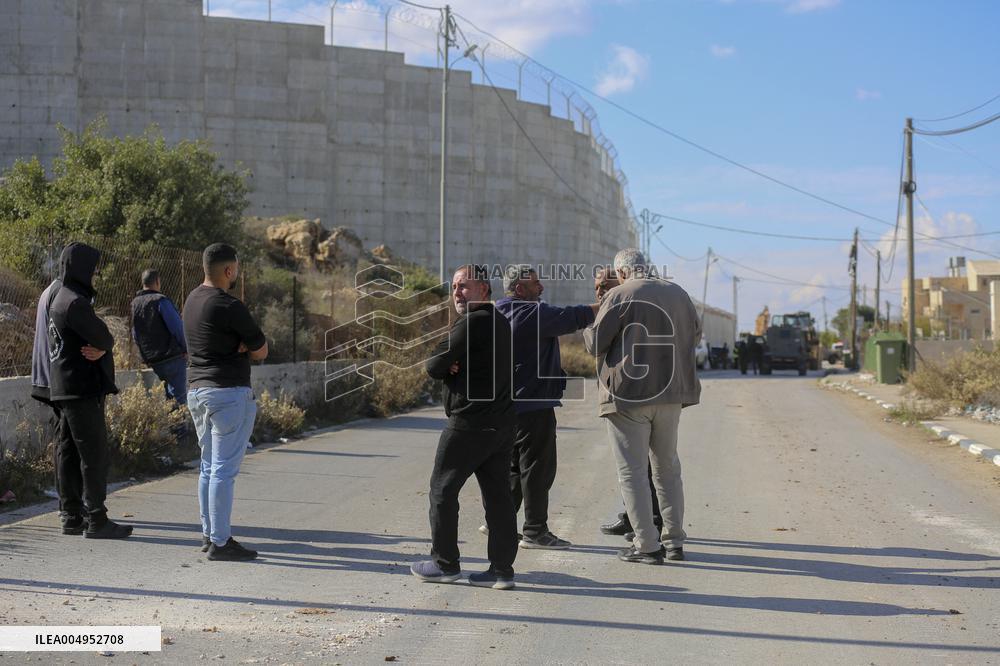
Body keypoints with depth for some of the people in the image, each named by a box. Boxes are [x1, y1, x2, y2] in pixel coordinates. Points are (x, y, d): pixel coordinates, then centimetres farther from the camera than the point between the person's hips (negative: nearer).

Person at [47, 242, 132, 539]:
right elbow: (105, 337, -15)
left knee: (68, 453, 11)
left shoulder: (59, 299, 17)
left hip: (64, 389, 10)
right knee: (94, 454, -6)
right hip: (82, 389, -10)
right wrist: (102, 347, 5)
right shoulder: (75, 303, -16)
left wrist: (99, 349, -8)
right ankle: (95, 520, -4)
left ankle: (72, 516, 16)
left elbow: (101, 340, 12)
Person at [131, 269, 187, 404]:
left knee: (169, 395, 18)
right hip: (173, 356, -7)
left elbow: (135, 335, 19)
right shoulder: (161, 300, -11)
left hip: (152, 361, 7)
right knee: (180, 397, -7)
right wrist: (185, 348, -2)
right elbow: (177, 327, -13)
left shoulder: (135, 304, 11)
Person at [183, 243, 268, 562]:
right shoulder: (229, 307, -17)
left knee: (209, 466, 16)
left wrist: (237, 345, -3)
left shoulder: (193, 300, 11)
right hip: (229, 392, -9)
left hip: (196, 390, 9)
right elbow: (261, 351, -9)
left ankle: (209, 534, 21)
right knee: (224, 469, -6)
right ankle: (220, 542, -4)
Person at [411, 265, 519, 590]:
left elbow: (434, 366, -13)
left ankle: (445, 563, 10)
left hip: (470, 423, -9)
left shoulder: (471, 323, -15)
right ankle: (502, 568, 7)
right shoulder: (499, 322, 16)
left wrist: (448, 367, 6)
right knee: (497, 493, 7)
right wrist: (453, 366, -2)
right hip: (502, 422, 9)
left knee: (443, 488, 4)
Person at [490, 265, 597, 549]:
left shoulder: (499, 314, 13)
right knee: (537, 467, -4)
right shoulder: (533, 313, -16)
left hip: (508, 405, 10)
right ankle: (535, 531, -2)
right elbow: (571, 317, -15)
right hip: (533, 403, -10)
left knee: (513, 464, 18)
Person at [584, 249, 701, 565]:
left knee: (632, 470, 1)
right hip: (671, 394, 6)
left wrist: (587, 329, 14)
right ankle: (674, 541, 19)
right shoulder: (678, 293, 9)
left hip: (629, 395, -6)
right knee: (667, 467, 17)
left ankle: (646, 545, -1)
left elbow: (595, 343, -8)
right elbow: (695, 335, 21)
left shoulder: (620, 296, -9)